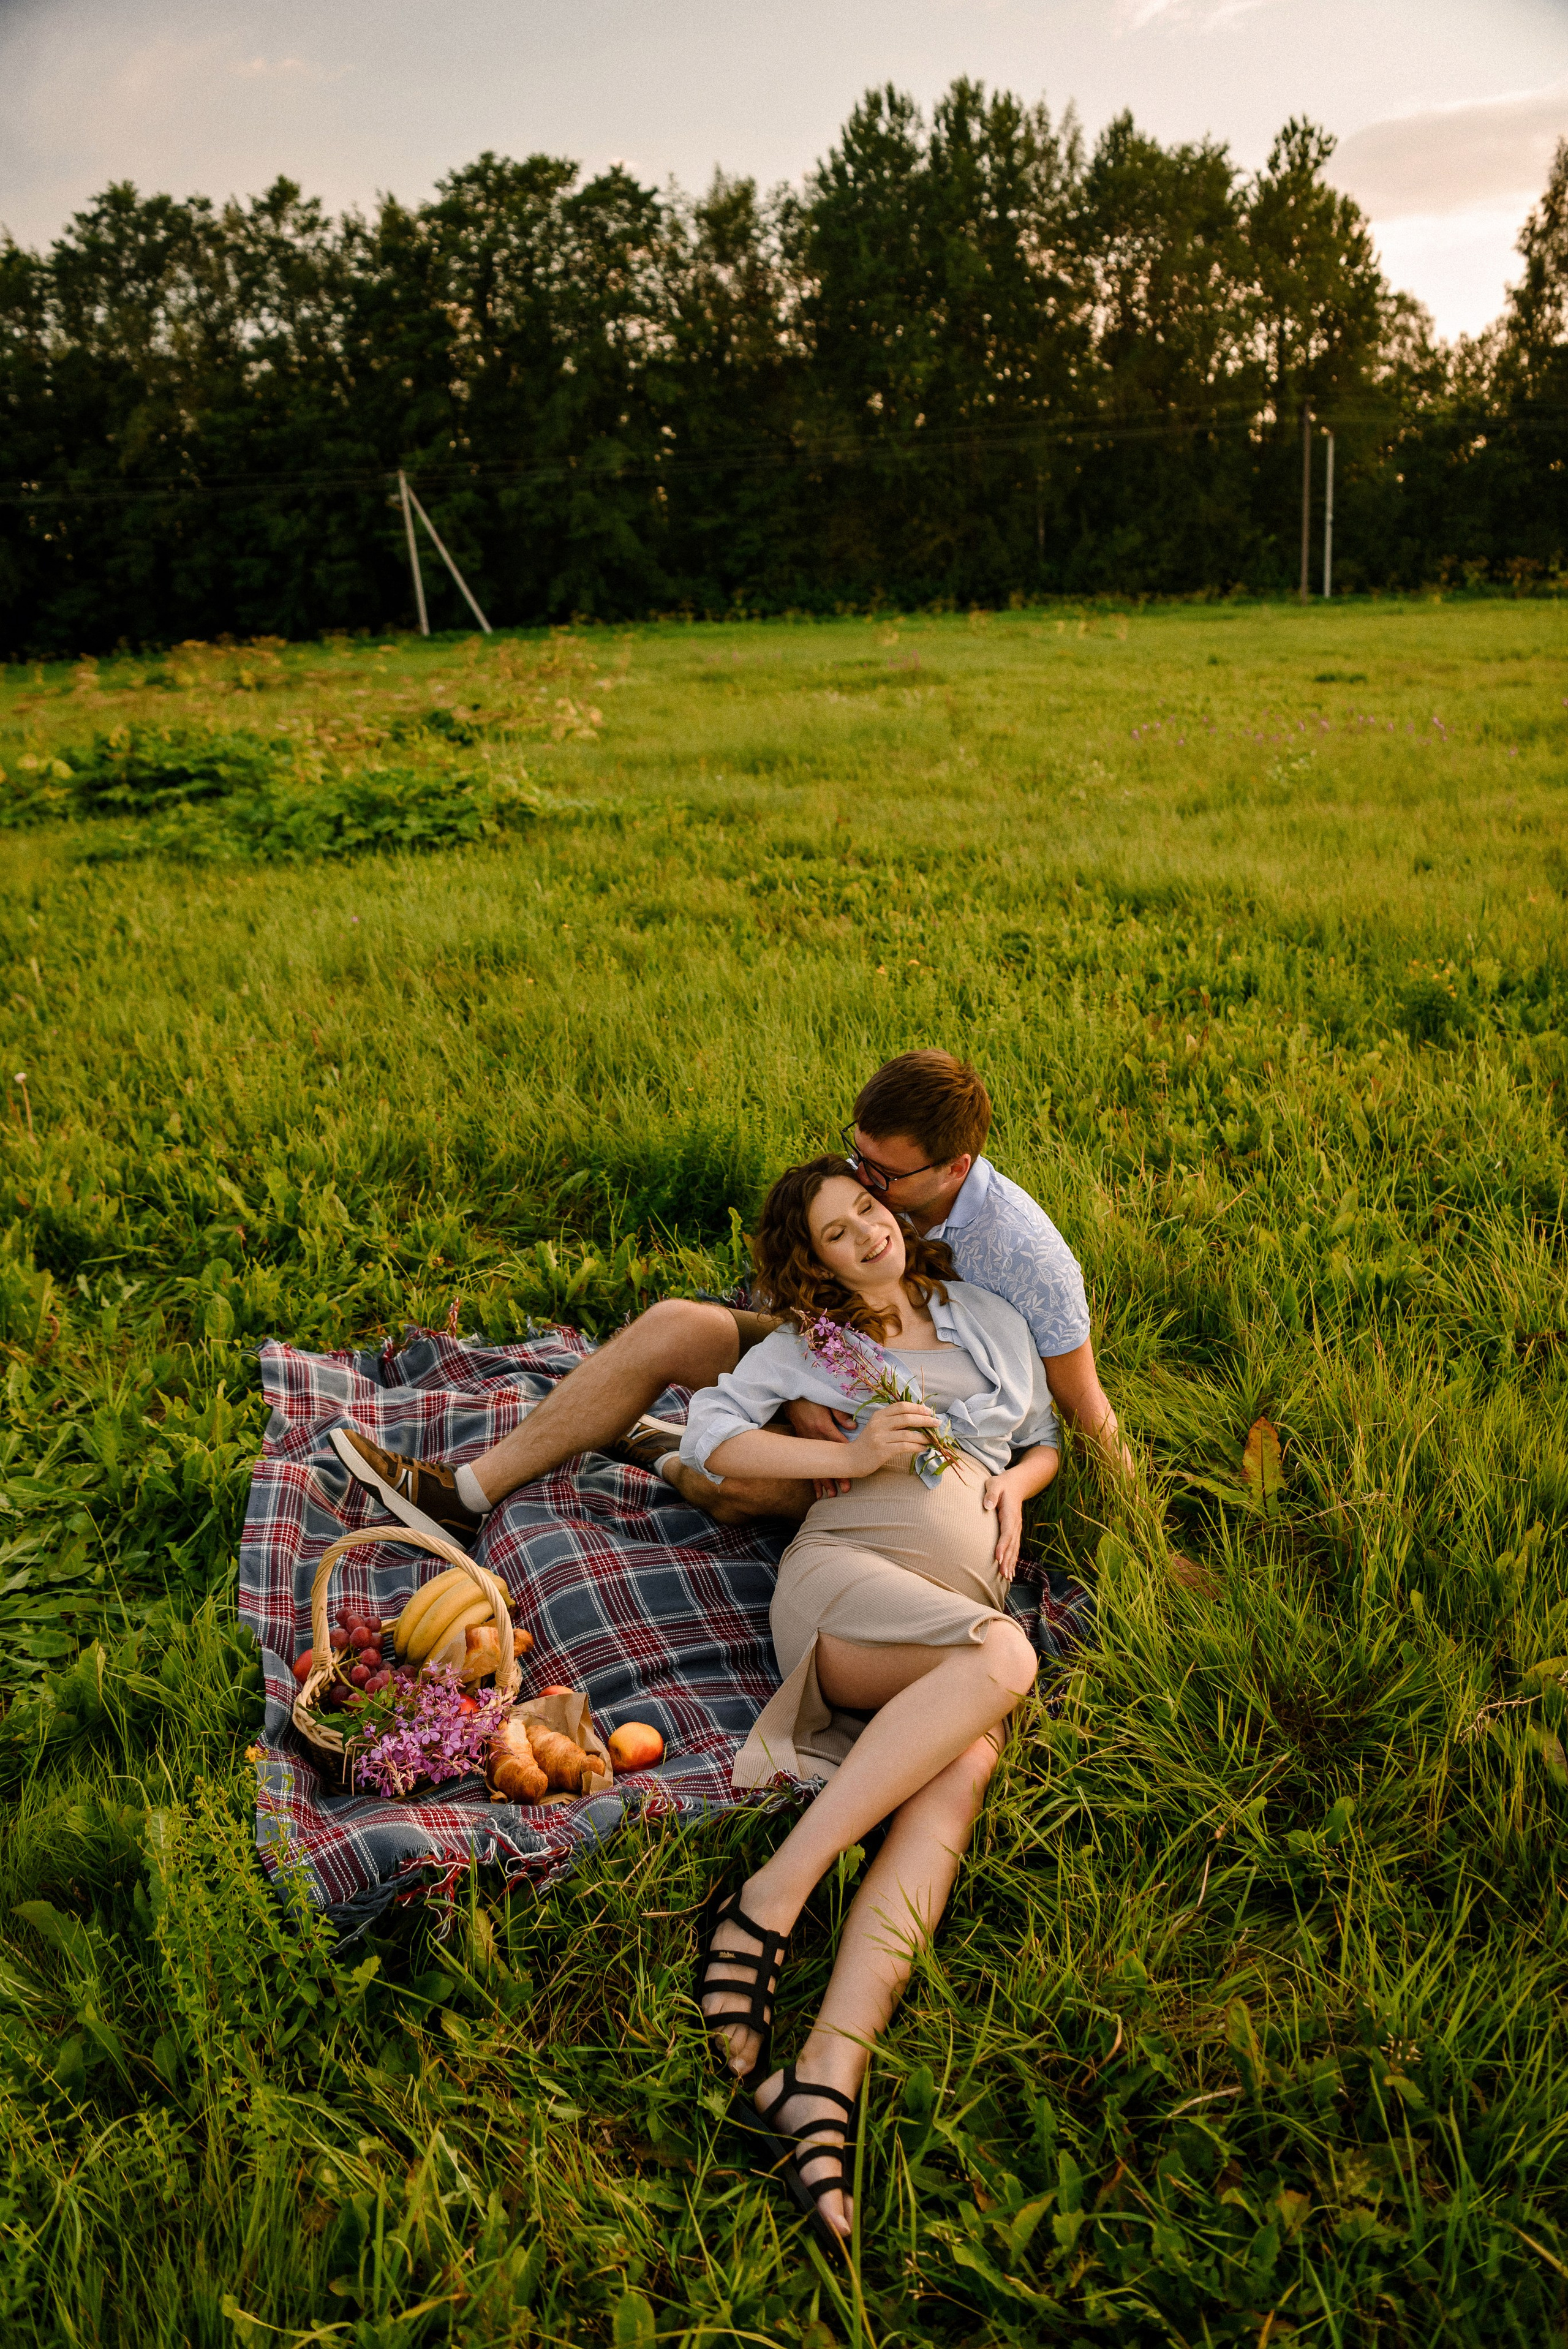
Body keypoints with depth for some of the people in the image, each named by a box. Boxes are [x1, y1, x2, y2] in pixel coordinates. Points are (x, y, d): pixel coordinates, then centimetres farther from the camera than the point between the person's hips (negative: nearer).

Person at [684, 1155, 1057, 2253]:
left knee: (965, 1766, -33)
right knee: (1004, 1661, -36)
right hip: (845, 1576, -3)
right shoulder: (808, 1345, 19)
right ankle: (769, 1900, -36)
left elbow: (1046, 1439, 34)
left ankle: (828, 2075, -44)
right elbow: (710, 1434, 9)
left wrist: (1016, 1481, 9)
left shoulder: (989, 1317, 26)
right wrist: (847, 1453, -4)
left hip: (965, 1613, 3)